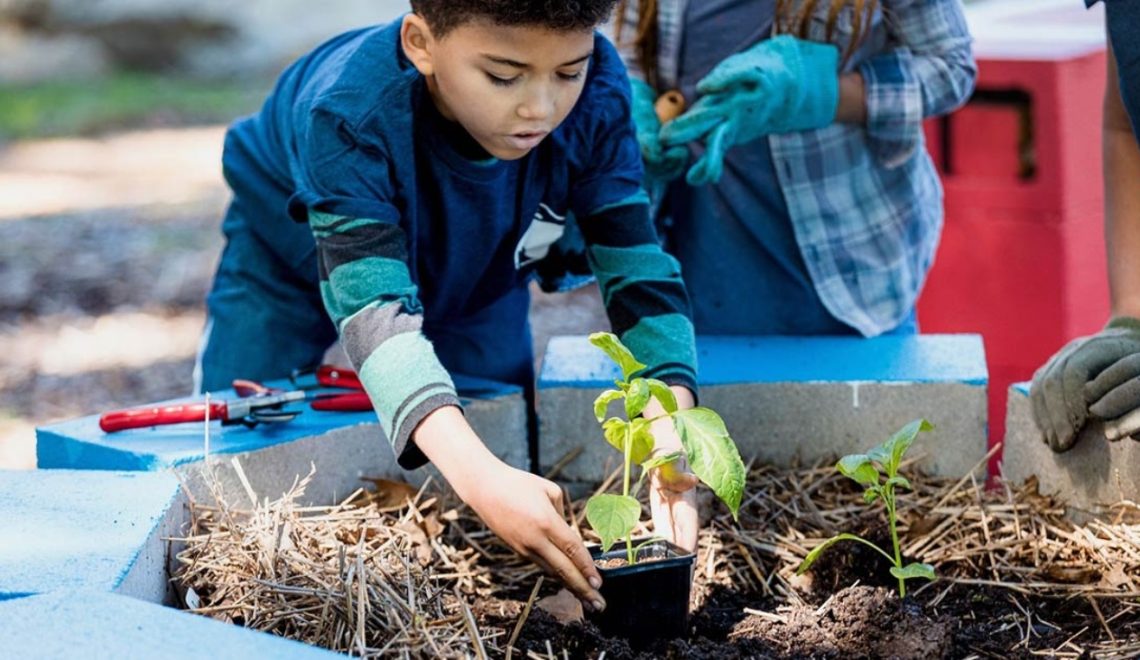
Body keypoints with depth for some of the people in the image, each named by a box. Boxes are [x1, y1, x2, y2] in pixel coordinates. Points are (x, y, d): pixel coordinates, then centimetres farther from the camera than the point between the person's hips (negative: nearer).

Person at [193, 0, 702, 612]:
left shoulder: (596, 93, -36)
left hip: (474, 270, 3)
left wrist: (673, 439, -51)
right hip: (298, 253, -3)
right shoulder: (348, 117, -47)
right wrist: (481, 476, -69)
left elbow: (638, 269, -33)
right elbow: (377, 312, -55)